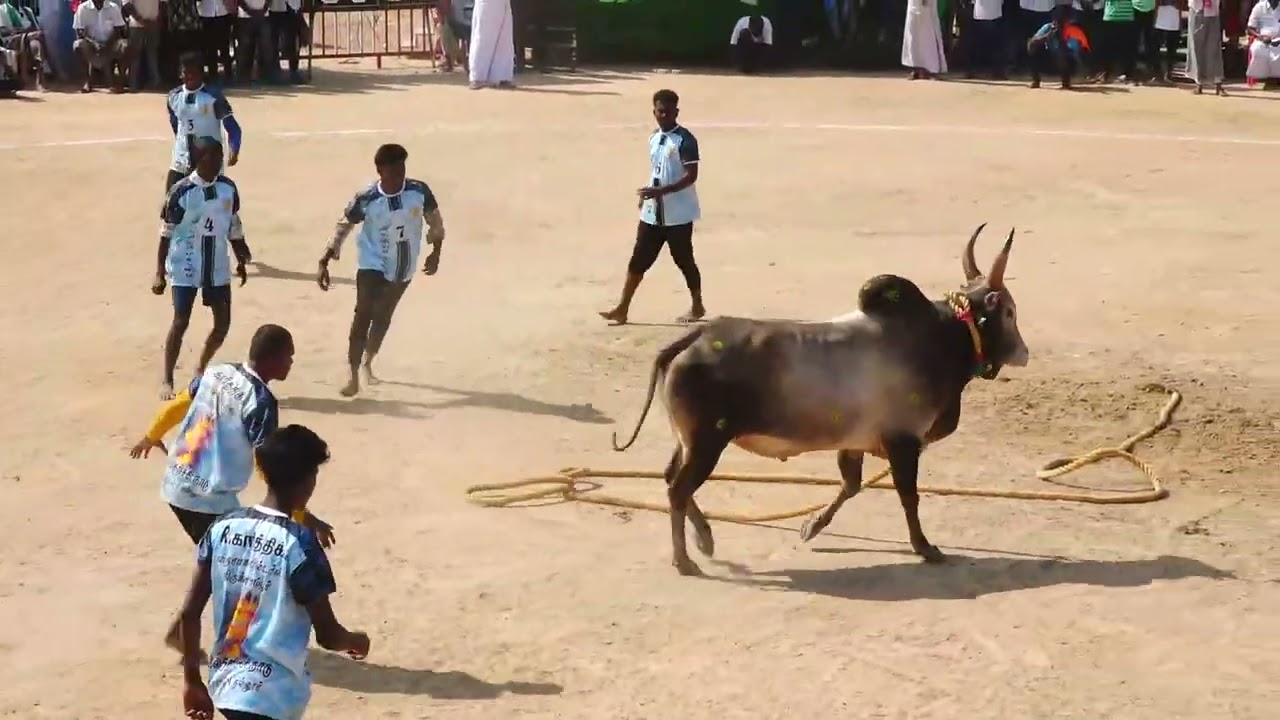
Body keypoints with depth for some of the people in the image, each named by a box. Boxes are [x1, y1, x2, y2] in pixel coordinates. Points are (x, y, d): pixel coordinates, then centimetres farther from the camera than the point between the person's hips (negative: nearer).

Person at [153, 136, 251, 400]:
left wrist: (241, 261, 14)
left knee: (223, 322, 8)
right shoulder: (181, 191, -16)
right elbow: (167, 234, -11)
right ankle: (167, 381, 6)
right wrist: (160, 272, -11)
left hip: (217, 266, 5)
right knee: (181, 322, -5)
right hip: (185, 267, -5)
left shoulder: (228, 188, -2)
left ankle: (201, 370, 29)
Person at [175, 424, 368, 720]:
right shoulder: (300, 542, -17)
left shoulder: (223, 528, 1)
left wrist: (192, 680, 13)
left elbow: (189, 612, 3)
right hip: (271, 694, -7)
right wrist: (356, 641, 10)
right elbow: (327, 635, -12)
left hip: (224, 683, 7)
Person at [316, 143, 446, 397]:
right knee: (363, 316, -16)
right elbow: (342, 228, -9)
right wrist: (324, 263, -13)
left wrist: (436, 252, 0)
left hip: (403, 269, 3)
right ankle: (353, 376, -13)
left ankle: (368, 363, 40)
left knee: (383, 318, 18)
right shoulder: (366, 199, -20)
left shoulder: (419, 191, -16)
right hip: (372, 265, -3)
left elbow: (435, 221, 2)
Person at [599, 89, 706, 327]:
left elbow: (691, 176, -20)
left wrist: (661, 191, -28)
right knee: (638, 260, 5)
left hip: (678, 214, -7)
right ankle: (622, 309, 7)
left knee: (684, 261, 5)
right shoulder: (654, 138, 11)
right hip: (652, 212, 7)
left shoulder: (685, 140, -14)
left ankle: (697, 307, 22)